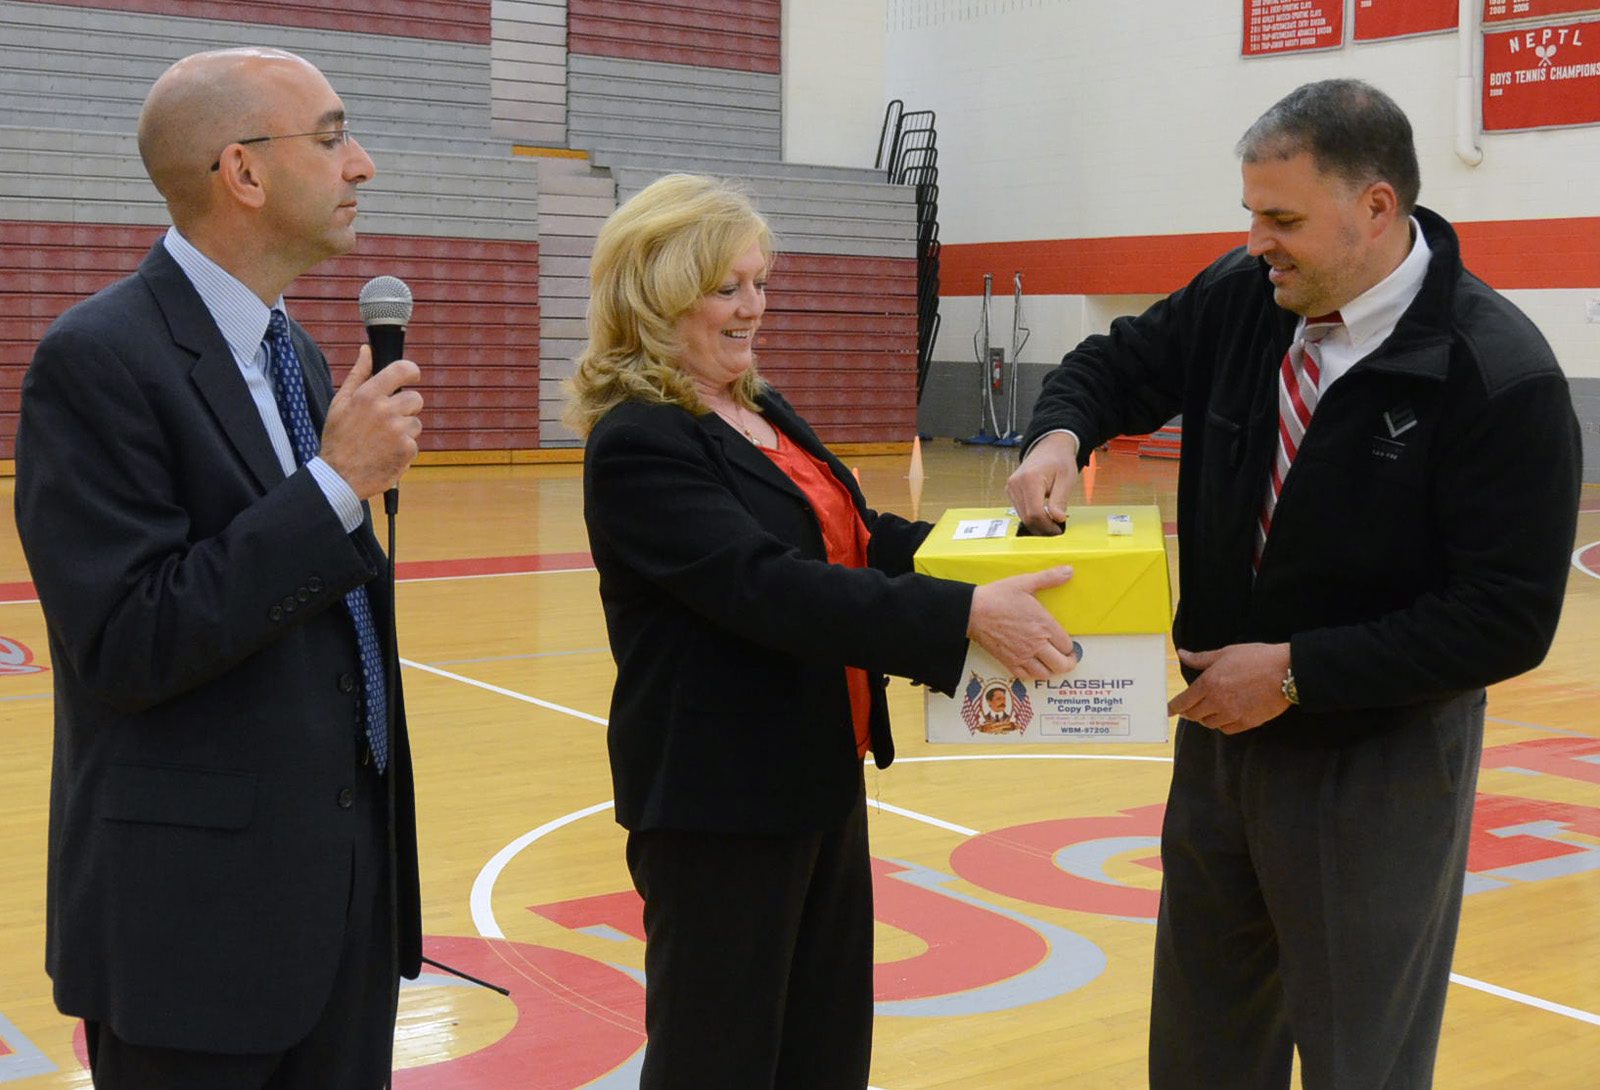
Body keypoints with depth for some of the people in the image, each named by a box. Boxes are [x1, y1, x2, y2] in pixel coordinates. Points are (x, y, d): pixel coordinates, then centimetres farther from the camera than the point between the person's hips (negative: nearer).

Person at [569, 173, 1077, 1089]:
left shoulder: (765, 410, 11)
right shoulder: (638, 443, -17)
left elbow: (856, 537, 14)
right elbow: (769, 588, -27)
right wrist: (963, 614, -31)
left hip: (819, 776, 9)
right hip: (719, 799, -9)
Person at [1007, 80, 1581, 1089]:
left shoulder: (1500, 376, -20)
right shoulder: (1242, 297, -4)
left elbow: (1509, 619, -20)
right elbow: (1117, 365, 12)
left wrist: (1296, 671, -21)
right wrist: (1062, 434, -11)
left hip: (1374, 768, -6)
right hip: (1221, 734, 6)